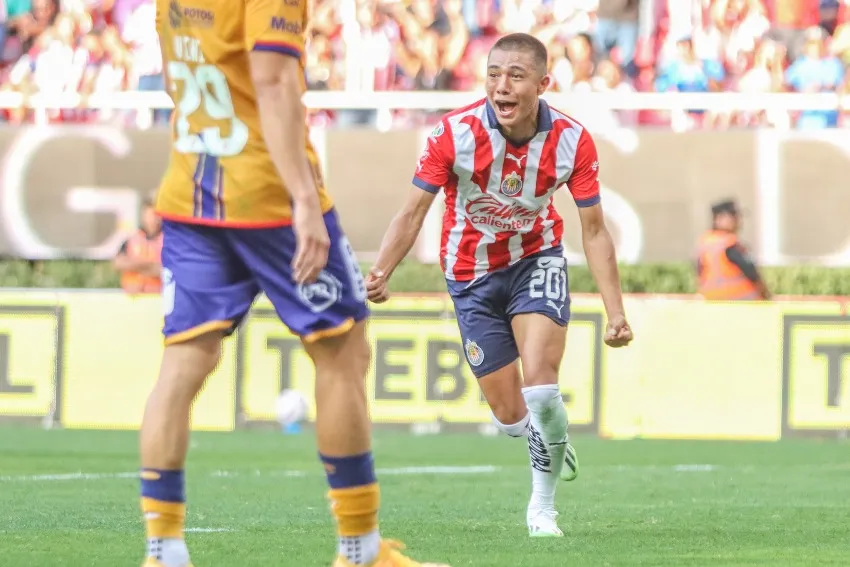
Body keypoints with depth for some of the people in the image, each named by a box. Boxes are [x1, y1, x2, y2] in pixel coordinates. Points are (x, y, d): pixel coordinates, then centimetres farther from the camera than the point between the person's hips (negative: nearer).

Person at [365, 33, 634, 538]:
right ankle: (553, 441, 40)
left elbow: (594, 232, -12)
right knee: (511, 416, 2)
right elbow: (413, 212, -19)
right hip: (472, 275, 0)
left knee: (539, 386, -22)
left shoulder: (572, 140, -19)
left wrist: (616, 311, -19)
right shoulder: (455, 132, -23)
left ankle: (543, 506, -1)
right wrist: (381, 274, -36)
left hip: (537, 261, 0)